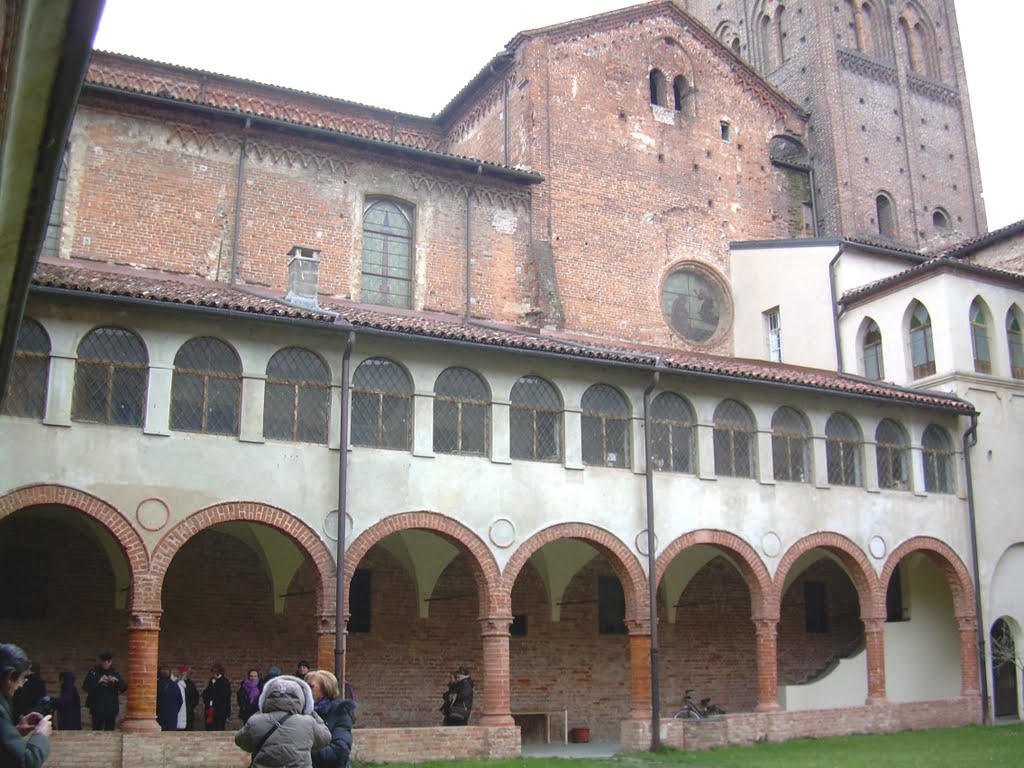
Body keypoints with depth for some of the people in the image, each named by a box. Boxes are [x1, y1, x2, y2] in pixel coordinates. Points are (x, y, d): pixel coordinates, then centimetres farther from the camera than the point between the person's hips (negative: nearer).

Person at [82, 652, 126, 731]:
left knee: (109, 730, 4)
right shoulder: (93, 672, 3)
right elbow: (85, 687, -7)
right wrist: (98, 681, -21)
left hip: (111, 708, 2)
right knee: (97, 730, -3)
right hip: (97, 708, -2)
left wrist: (117, 681, -17)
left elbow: (124, 687, 2)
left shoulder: (115, 673, 8)